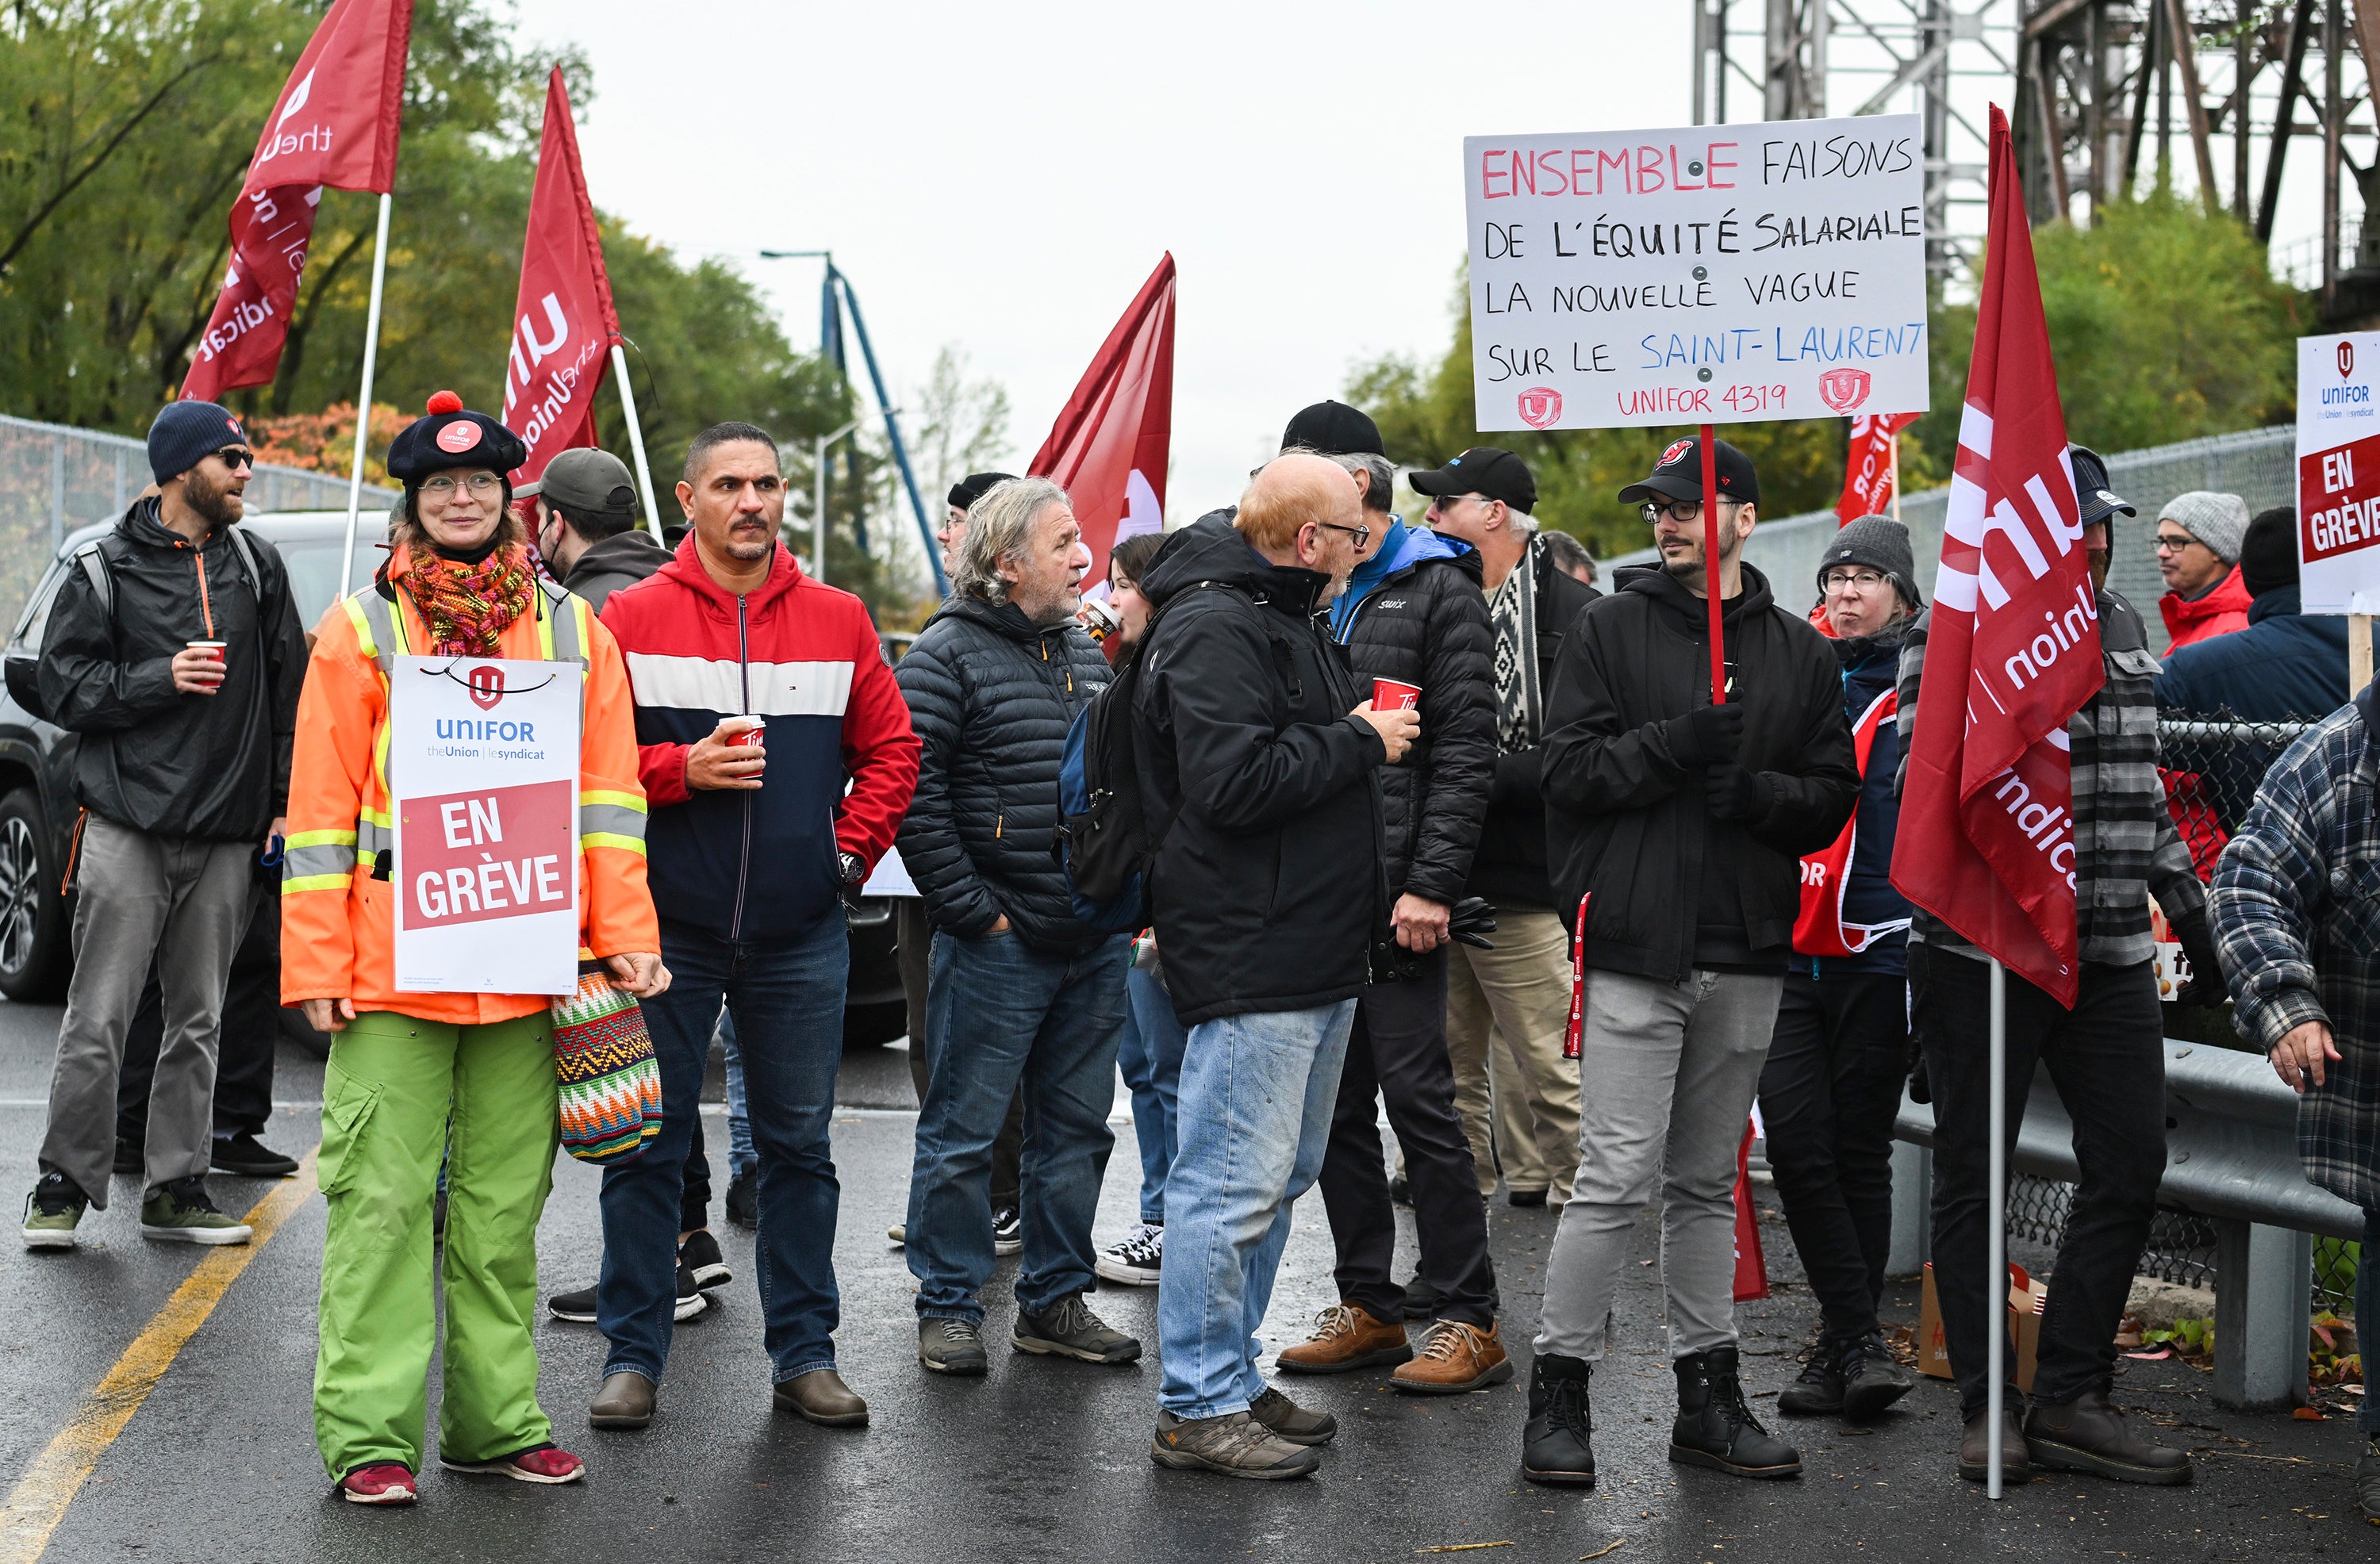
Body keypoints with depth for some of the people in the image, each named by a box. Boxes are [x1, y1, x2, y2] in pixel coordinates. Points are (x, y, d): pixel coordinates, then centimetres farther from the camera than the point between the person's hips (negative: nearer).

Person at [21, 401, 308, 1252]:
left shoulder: (257, 567, 10)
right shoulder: (108, 570, 0)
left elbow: (289, 688, 14)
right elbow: (62, 683, -1)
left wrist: (285, 798, 8)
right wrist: (162, 677, -13)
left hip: (225, 836, 4)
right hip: (126, 829, -3)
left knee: (197, 1022, 8)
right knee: (98, 1021, -4)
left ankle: (175, 1188, 16)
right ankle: (64, 1183, 8)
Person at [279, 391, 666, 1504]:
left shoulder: (571, 629, 10)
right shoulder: (362, 627, 3)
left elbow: (605, 790, 9)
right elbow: (320, 809, 1)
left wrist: (622, 936, 0)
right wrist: (317, 964, -5)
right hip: (392, 966, -2)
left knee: (504, 1202, 10)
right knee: (384, 1197, -3)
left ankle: (497, 1422, 18)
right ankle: (370, 1434, 3)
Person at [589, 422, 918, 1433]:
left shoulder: (838, 622, 6)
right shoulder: (633, 618, -1)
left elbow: (889, 751, 12)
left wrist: (851, 850, 1)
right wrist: (682, 769, -16)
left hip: (799, 933, 2)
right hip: (666, 926, -2)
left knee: (799, 1144, 8)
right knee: (648, 1145, 4)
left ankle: (805, 1354, 17)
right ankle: (633, 1354, 14)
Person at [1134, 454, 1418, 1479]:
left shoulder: (1289, 618, 19)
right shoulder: (1213, 627, -14)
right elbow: (1234, 782, -24)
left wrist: (1362, 734, 12)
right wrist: (1360, 743, -15)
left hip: (1317, 952, 11)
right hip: (1251, 959, -11)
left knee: (1277, 1179, 16)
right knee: (1234, 1182, -8)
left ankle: (1233, 1381, 26)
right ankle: (1197, 1409, -1)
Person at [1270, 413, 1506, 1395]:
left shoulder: (1437, 589, -4)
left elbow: (1466, 750, -10)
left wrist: (1432, 886, -17)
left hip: (1395, 897, -7)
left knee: (1417, 1099, -6)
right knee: (1336, 1108, 9)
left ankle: (1468, 1321, 1)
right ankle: (1368, 1306, 19)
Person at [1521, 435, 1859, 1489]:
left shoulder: (1800, 652, 11)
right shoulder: (1612, 629, 3)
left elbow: (1833, 797, 6)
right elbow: (1568, 769, -5)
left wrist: (1752, 790, -12)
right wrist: (1671, 746, -18)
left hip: (1747, 957, 4)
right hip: (1636, 948, -3)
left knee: (1707, 1182, 13)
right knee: (1616, 1179, -8)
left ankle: (1708, 1394, 21)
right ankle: (1559, 1391, 3)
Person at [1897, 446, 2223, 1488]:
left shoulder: (2122, 627, 15)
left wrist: (2191, 910, 21)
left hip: (2111, 953, 6)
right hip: (1982, 952, -6)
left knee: (2130, 1165, 2)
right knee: (1974, 1178, 4)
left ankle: (2070, 1402, 11)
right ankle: (1987, 1410, 13)